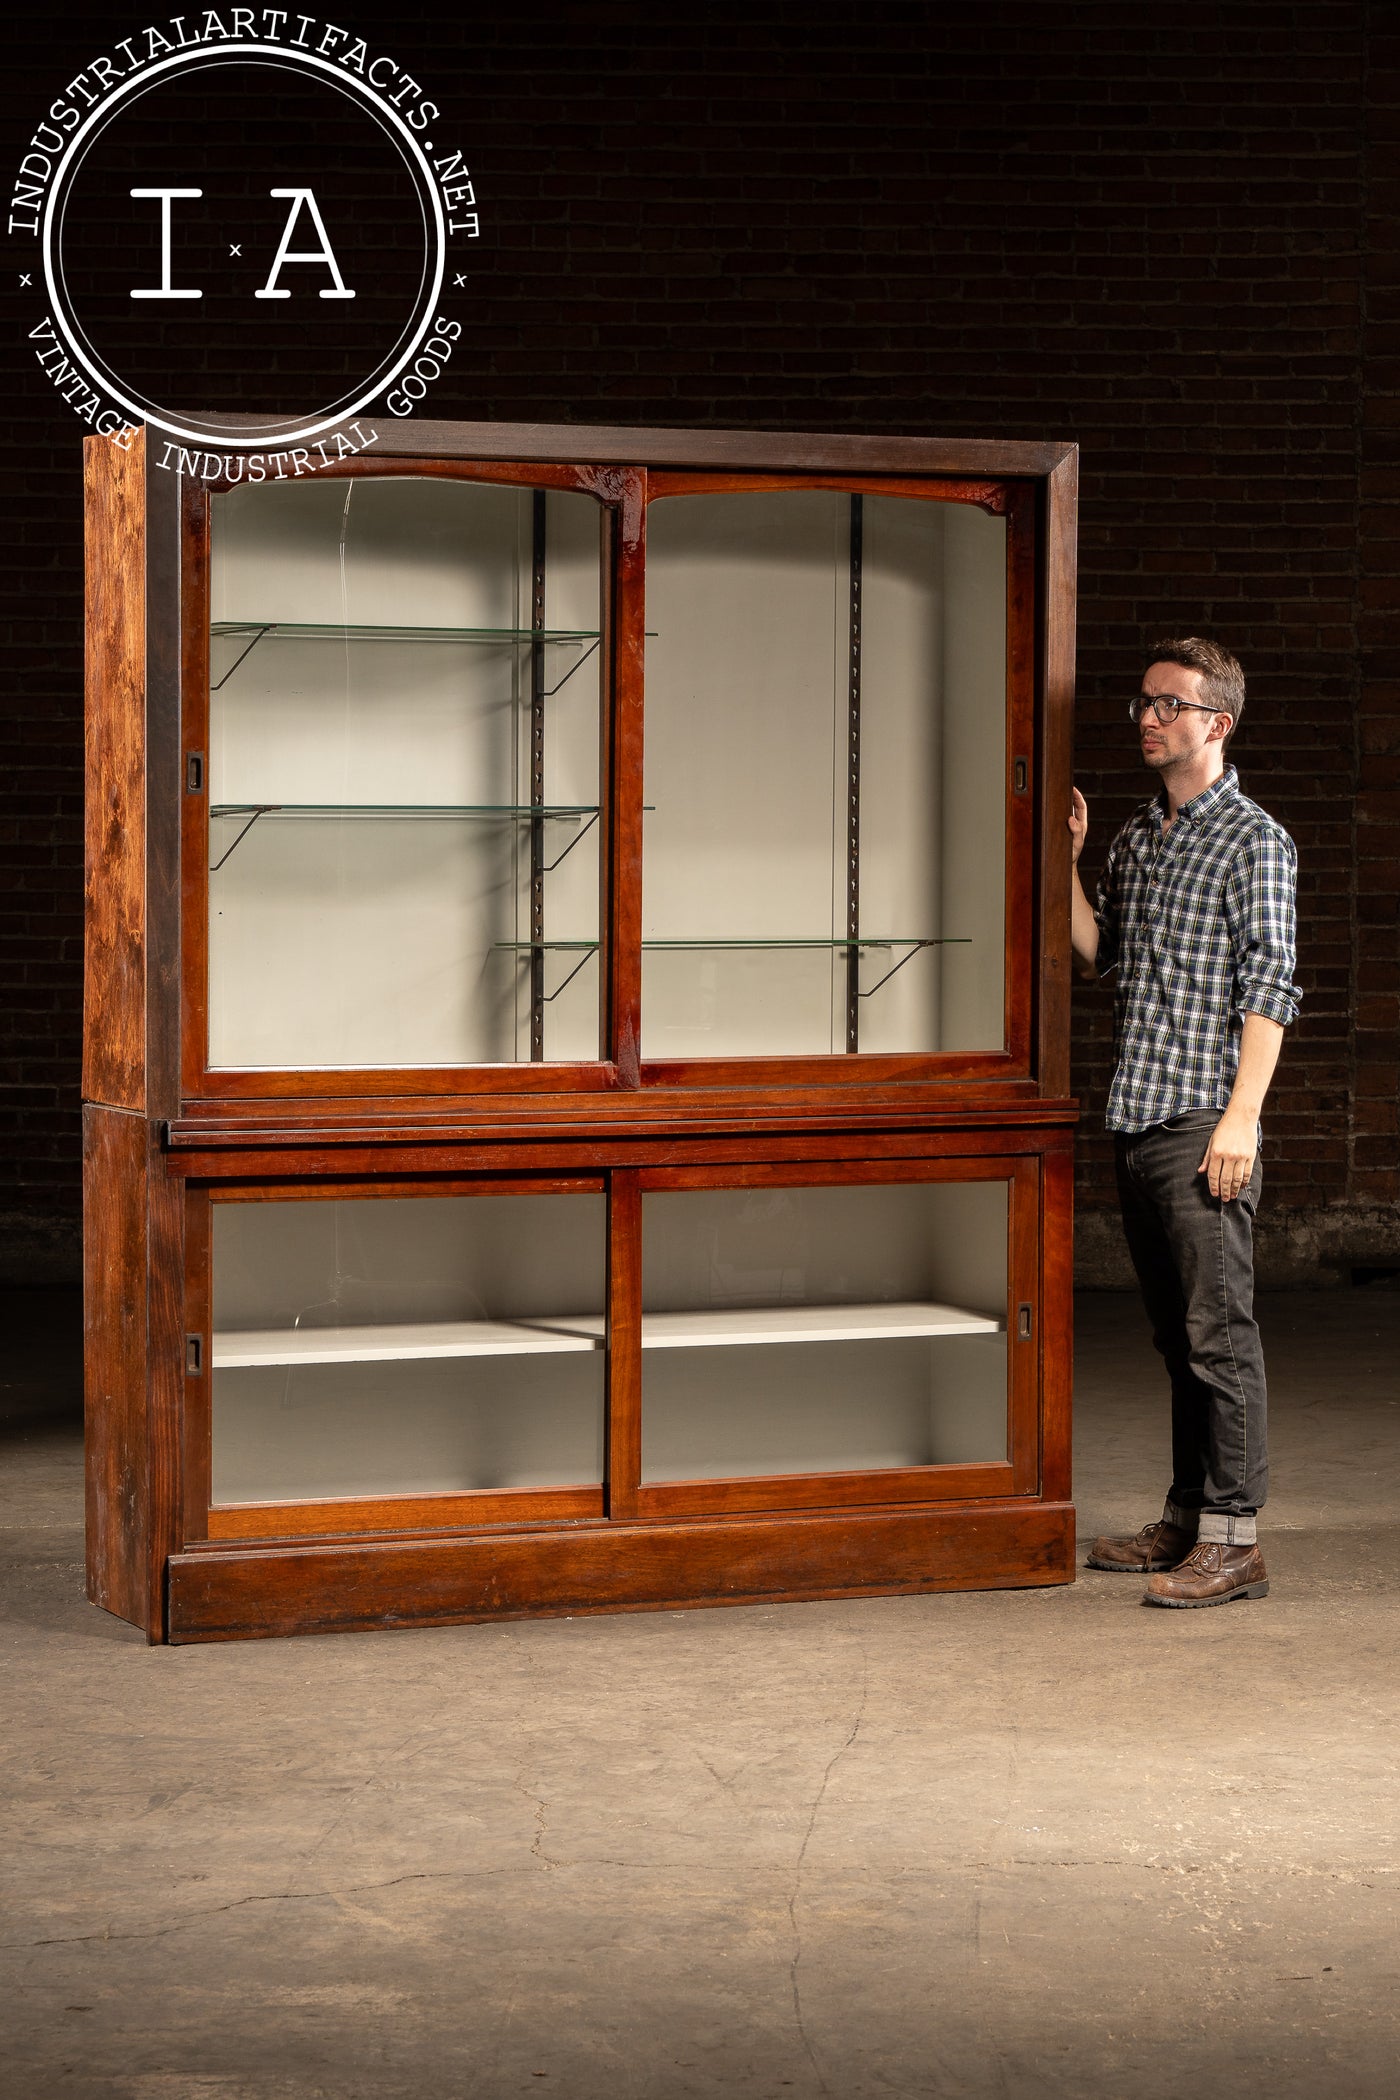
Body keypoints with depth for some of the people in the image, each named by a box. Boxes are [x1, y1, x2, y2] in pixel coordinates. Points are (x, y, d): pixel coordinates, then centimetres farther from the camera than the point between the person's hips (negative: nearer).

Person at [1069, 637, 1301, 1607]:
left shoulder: (1254, 840, -5)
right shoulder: (1137, 835, 17)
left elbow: (1269, 987, -11)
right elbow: (1100, 955, 21)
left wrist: (1242, 1115, -17)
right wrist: (1068, 861, 10)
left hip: (1206, 1121, -8)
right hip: (1138, 1120, 8)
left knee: (1219, 1331, -7)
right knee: (1177, 1331, 13)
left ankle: (1233, 1538, -5)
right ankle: (1187, 1519, 20)